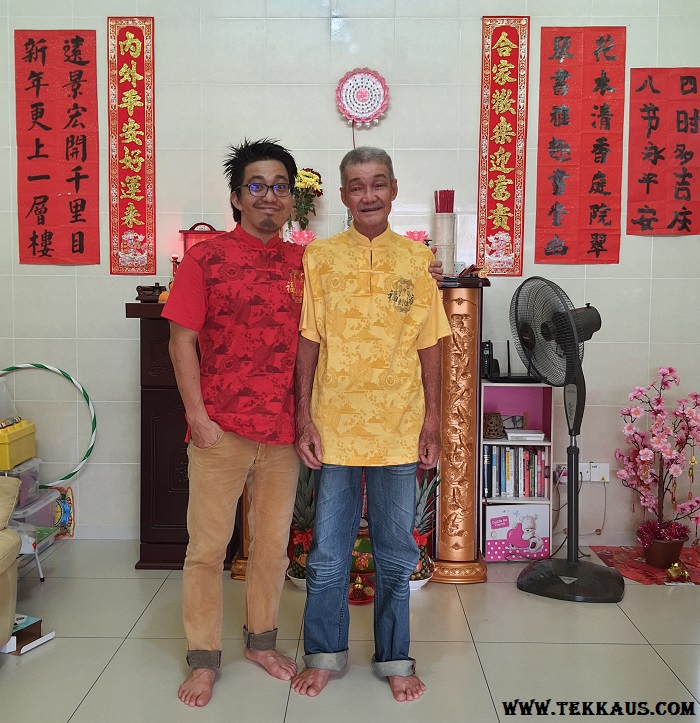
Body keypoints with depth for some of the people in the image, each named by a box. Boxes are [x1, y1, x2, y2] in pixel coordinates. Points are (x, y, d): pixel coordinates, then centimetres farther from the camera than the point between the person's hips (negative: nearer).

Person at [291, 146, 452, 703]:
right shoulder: (320, 257, 1)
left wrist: (432, 418, 2)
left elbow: (429, 347, 5)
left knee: (396, 552, 12)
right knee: (328, 551, 9)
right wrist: (304, 418, -3)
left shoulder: (417, 259, 3)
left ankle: (394, 657, 29)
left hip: (399, 428, 1)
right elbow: (308, 343, 1)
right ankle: (325, 653, 29)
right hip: (334, 426, 0)